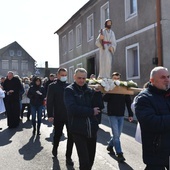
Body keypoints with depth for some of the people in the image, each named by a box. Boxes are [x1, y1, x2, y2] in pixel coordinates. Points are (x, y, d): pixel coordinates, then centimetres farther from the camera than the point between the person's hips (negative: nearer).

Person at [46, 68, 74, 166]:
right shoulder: (53, 86, -3)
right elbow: (49, 101, -6)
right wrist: (50, 115, -12)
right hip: (58, 115, -2)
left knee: (71, 136, 2)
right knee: (57, 134, 14)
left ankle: (68, 157, 16)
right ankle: (55, 148, 44)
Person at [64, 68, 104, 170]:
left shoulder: (90, 90, 9)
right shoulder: (69, 90, -3)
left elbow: (99, 107, 2)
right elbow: (72, 108, -18)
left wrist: (97, 93, -11)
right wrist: (91, 111, -12)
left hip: (92, 129, 5)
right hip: (78, 130, -4)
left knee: (91, 158, 15)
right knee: (84, 160, -5)